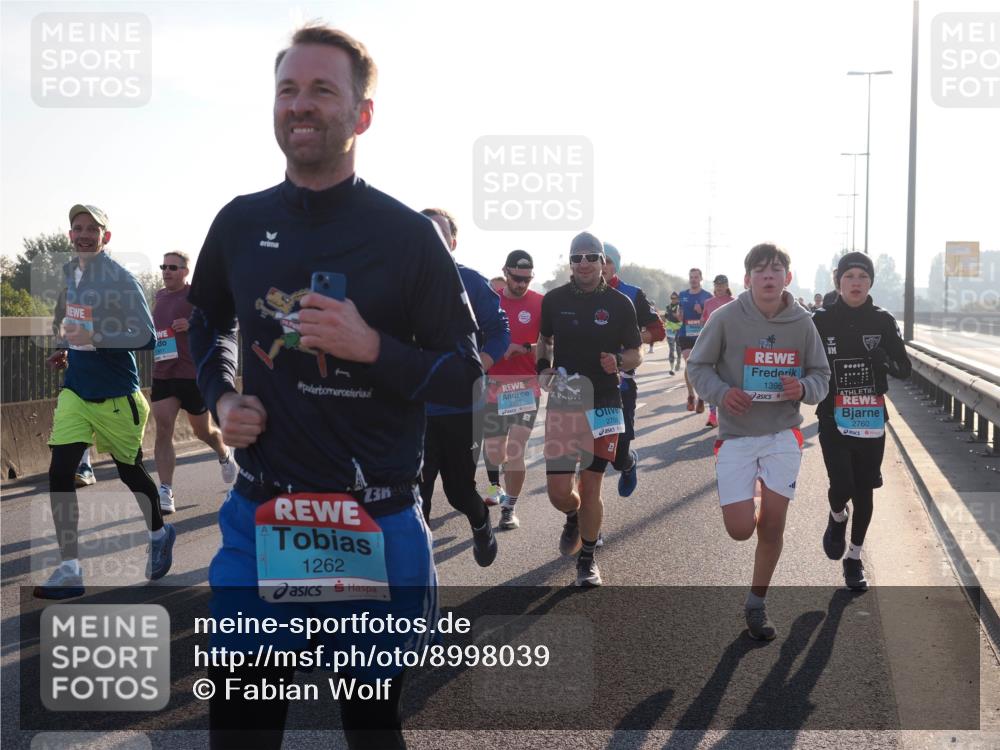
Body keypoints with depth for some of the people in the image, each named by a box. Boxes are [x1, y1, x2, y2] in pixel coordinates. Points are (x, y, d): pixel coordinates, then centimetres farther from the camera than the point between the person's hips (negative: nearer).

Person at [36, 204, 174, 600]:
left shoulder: (120, 279, -15)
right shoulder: (69, 272, 7)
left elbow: (146, 337, -19)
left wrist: (94, 338, -28)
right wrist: (70, 348, 10)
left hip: (115, 395, -5)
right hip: (75, 390, 6)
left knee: (130, 470, 11)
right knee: (59, 473, -8)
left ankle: (160, 534, 40)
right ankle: (69, 570, -4)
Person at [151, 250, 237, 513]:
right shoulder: (159, 296, 13)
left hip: (193, 374, -5)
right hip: (162, 374, 5)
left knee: (203, 431, 12)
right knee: (163, 430, -10)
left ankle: (225, 456, 46)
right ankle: (165, 492, -13)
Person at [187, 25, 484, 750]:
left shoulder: (408, 235, -6)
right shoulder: (241, 223, 5)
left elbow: (463, 377, -4)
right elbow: (208, 324, 24)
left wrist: (373, 347, -20)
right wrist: (222, 398, 5)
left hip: (375, 526, -3)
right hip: (260, 517, 3)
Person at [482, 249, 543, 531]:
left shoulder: (541, 304, -4)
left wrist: (525, 348, -19)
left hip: (525, 388, -2)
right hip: (493, 387, 2)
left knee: (515, 451, -9)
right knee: (494, 451, 11)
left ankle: (509, 508, 4)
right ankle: (495, 486, 42)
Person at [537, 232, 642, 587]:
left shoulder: (620, 304, -1)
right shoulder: (554, 300, 3)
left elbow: (636, 353, 6)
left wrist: (619, 362, -16)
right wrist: (543, 368, 0)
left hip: (604, 404, -1)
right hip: (563, 403, 1)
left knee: (591, 486, 4)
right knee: (559, 491, -5)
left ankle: (587, 560, 22)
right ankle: (574, 518, 32)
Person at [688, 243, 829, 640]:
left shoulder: (802, 323, -1)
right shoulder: (726, 318, -8)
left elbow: (821, 375, 9)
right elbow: (697, 365, 1)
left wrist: (804, 388, -14)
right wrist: (721, 392, -18)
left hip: (783, 434, 2)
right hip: (736, 435, -2)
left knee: (772, 527, 4)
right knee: (740, 529, -8)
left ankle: (756, 604, 22)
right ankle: (745, 508, 31)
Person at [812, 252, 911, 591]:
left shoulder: (883, 321, -1)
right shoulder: (822, 320, -6)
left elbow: (905, 369, 1)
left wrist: (885, 361, -18)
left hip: (871, 421, 2)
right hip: (833, 420, -2)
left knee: (864, 491, 10)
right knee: (842, 487, -14)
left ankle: (854, 558, 28)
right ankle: (837, 519, 23)